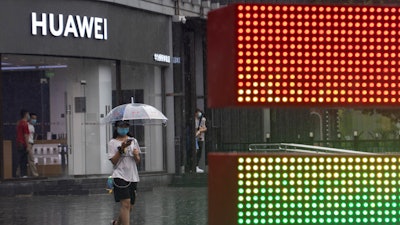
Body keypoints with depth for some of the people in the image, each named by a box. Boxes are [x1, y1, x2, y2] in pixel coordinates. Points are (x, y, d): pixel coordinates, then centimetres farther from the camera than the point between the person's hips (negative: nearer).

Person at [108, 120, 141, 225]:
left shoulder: (133, 141, 13)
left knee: (130, 206, 9)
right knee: (126, 203, -17)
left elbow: (138, 162, 15)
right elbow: (113, 161, -7)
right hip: (120, 176, -5)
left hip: (132, 177, 5)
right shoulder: (113, 143, 2)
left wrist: (136, 156, -7)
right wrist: (121, 149, -17)